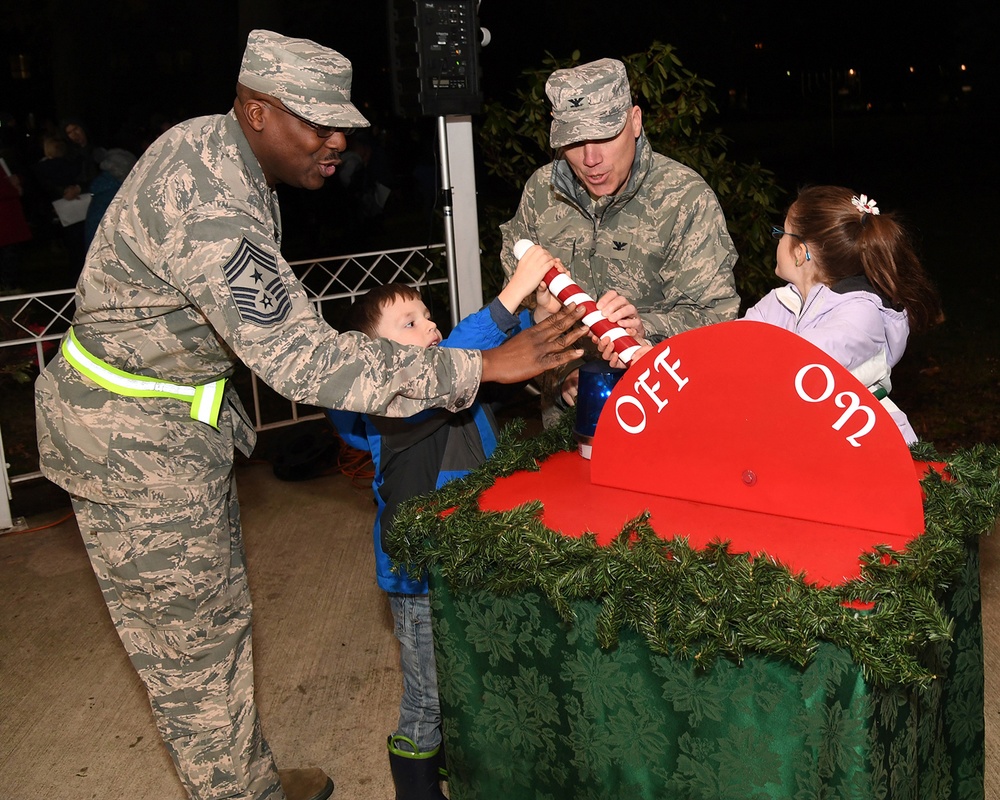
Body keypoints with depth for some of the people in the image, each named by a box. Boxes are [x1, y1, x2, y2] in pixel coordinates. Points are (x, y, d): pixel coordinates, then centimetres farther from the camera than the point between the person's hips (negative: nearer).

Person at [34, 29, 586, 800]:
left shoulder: (214, 142, -1)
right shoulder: (206, 211, -33)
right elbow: (300, 359, -38)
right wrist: (481, 367, -38)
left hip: (175, 401, 10)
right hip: (135, 437, -10)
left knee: (214, 611, 19)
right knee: (193, 640, 5)